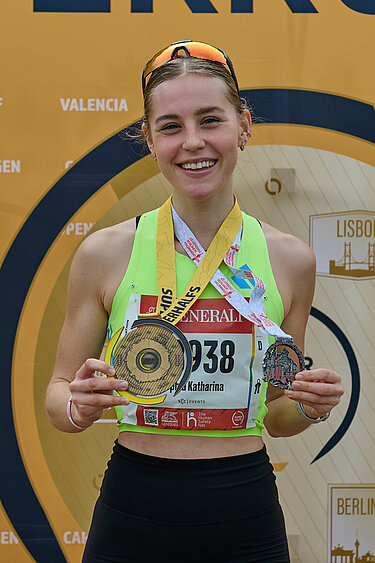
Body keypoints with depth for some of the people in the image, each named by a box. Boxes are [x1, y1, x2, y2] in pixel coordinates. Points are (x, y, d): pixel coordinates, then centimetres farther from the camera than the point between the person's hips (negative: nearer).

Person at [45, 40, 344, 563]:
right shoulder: (105, 254, -6)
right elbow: (58, 393, 3)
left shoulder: (290, 260, -1)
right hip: (133, 518, -1)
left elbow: (274, 414, 10)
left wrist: (309, 407, -10)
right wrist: (79, 407, -18)